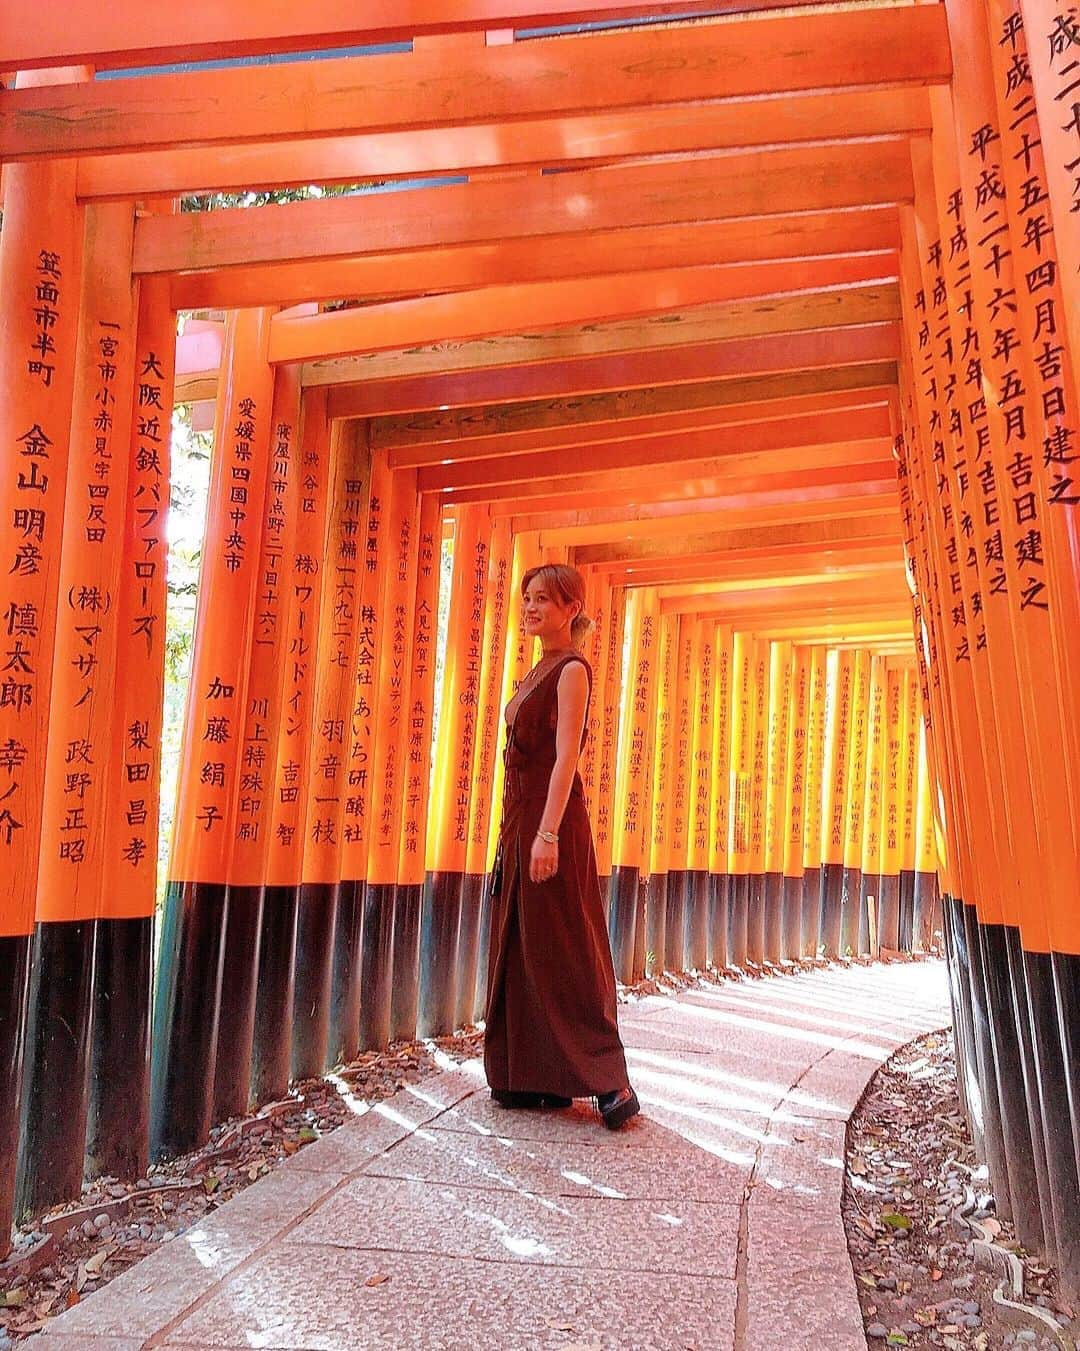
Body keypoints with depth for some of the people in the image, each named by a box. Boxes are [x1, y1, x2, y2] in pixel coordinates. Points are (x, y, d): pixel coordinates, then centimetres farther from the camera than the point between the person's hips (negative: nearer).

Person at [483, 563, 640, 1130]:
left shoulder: (572, 669, -9)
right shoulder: (539, 671, 17)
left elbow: (565, 756, -18)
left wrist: (548, 833, -26)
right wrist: (516, 829, 17)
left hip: (552, 817, -9)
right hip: (520, 815, 9)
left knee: (563, 950, -7)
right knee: (520, 947, 10)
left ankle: (609, 1080, -1)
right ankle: (534, 1076, 18)